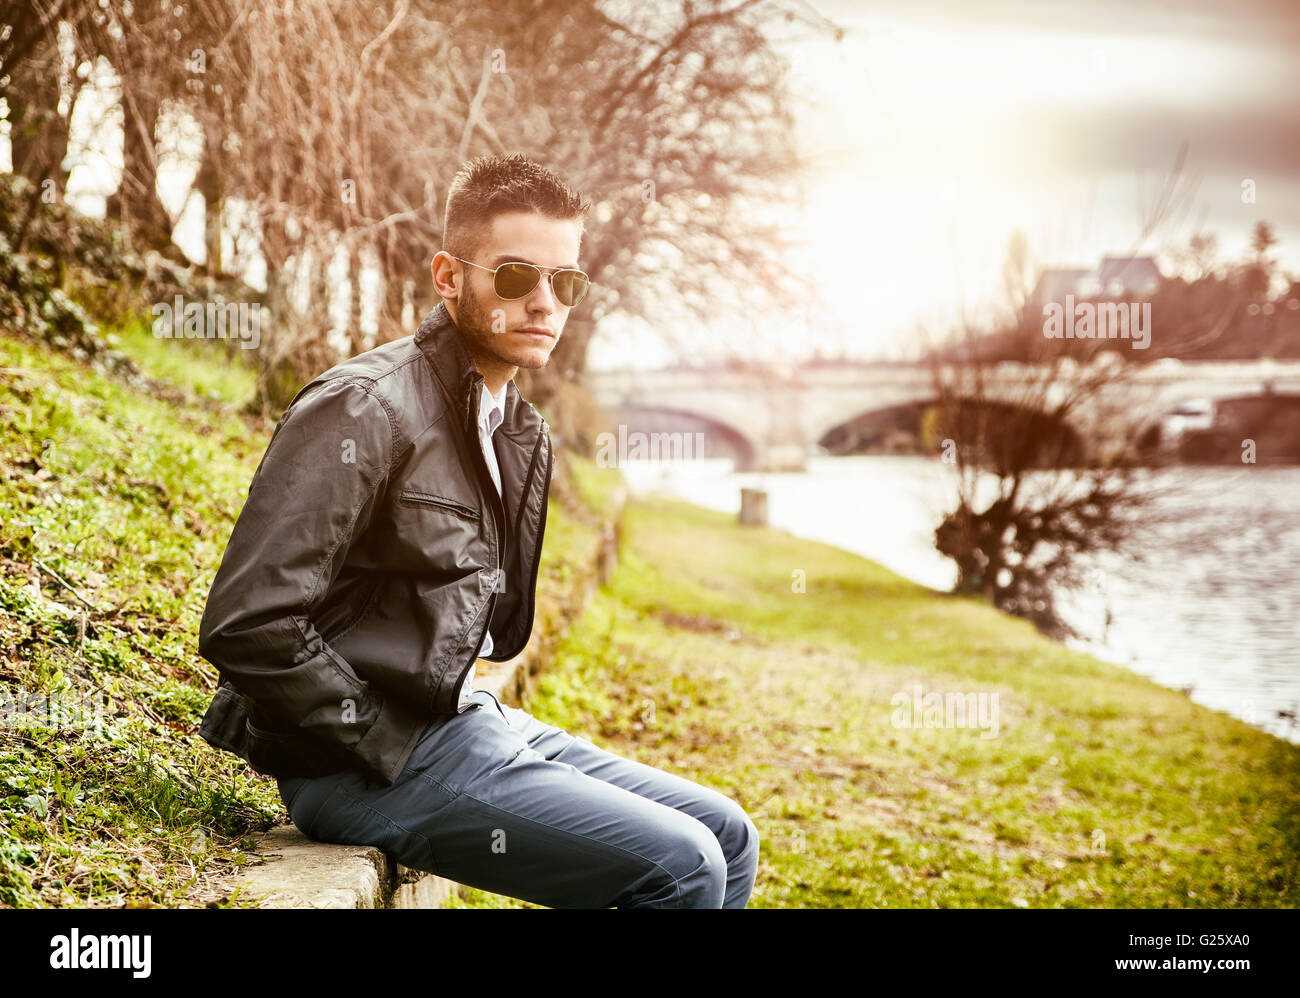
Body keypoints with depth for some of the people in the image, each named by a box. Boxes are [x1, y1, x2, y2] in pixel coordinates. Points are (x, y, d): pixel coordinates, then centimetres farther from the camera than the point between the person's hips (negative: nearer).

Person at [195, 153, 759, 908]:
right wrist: (391, 755, -17)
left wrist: (481, 719, 9)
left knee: (728, 840, 7)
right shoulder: (363, 412, -16)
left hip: (464, 723, 9)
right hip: (367, 766, -9)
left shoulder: (524, 437, 13)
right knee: (681, 868, -17)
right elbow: (247, 625, -23)